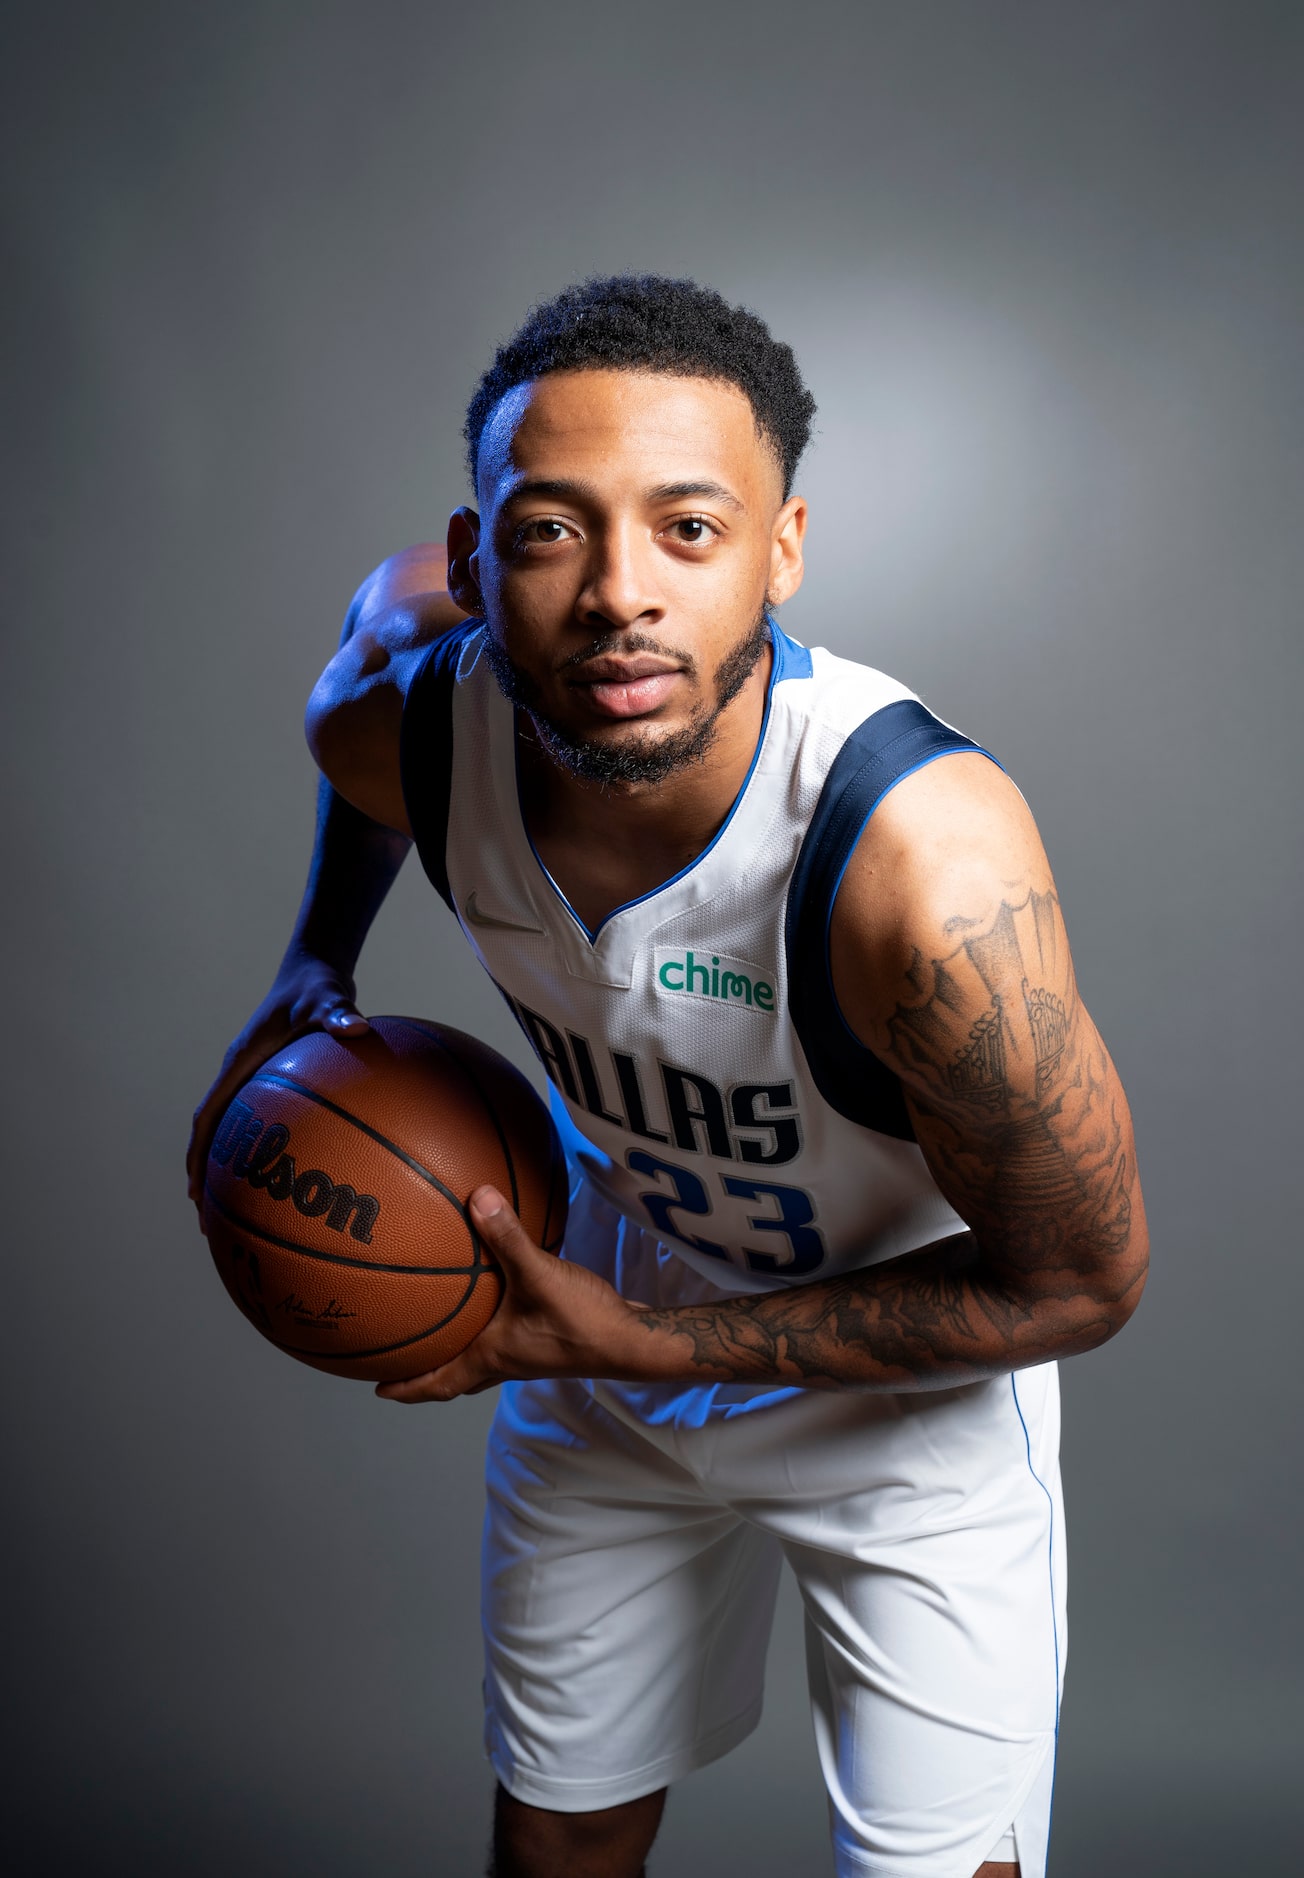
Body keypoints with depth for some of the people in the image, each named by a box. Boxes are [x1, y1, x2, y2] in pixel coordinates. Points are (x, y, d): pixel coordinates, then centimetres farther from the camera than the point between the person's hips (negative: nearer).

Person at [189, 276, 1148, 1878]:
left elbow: (1075, 1285, -25)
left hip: (913, 1393, -3)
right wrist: (313, 971, -1)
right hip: (604, 1336, 4)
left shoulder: (925, 870, -40)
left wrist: (636, 1345, -24)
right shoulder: (400, 726, -24)